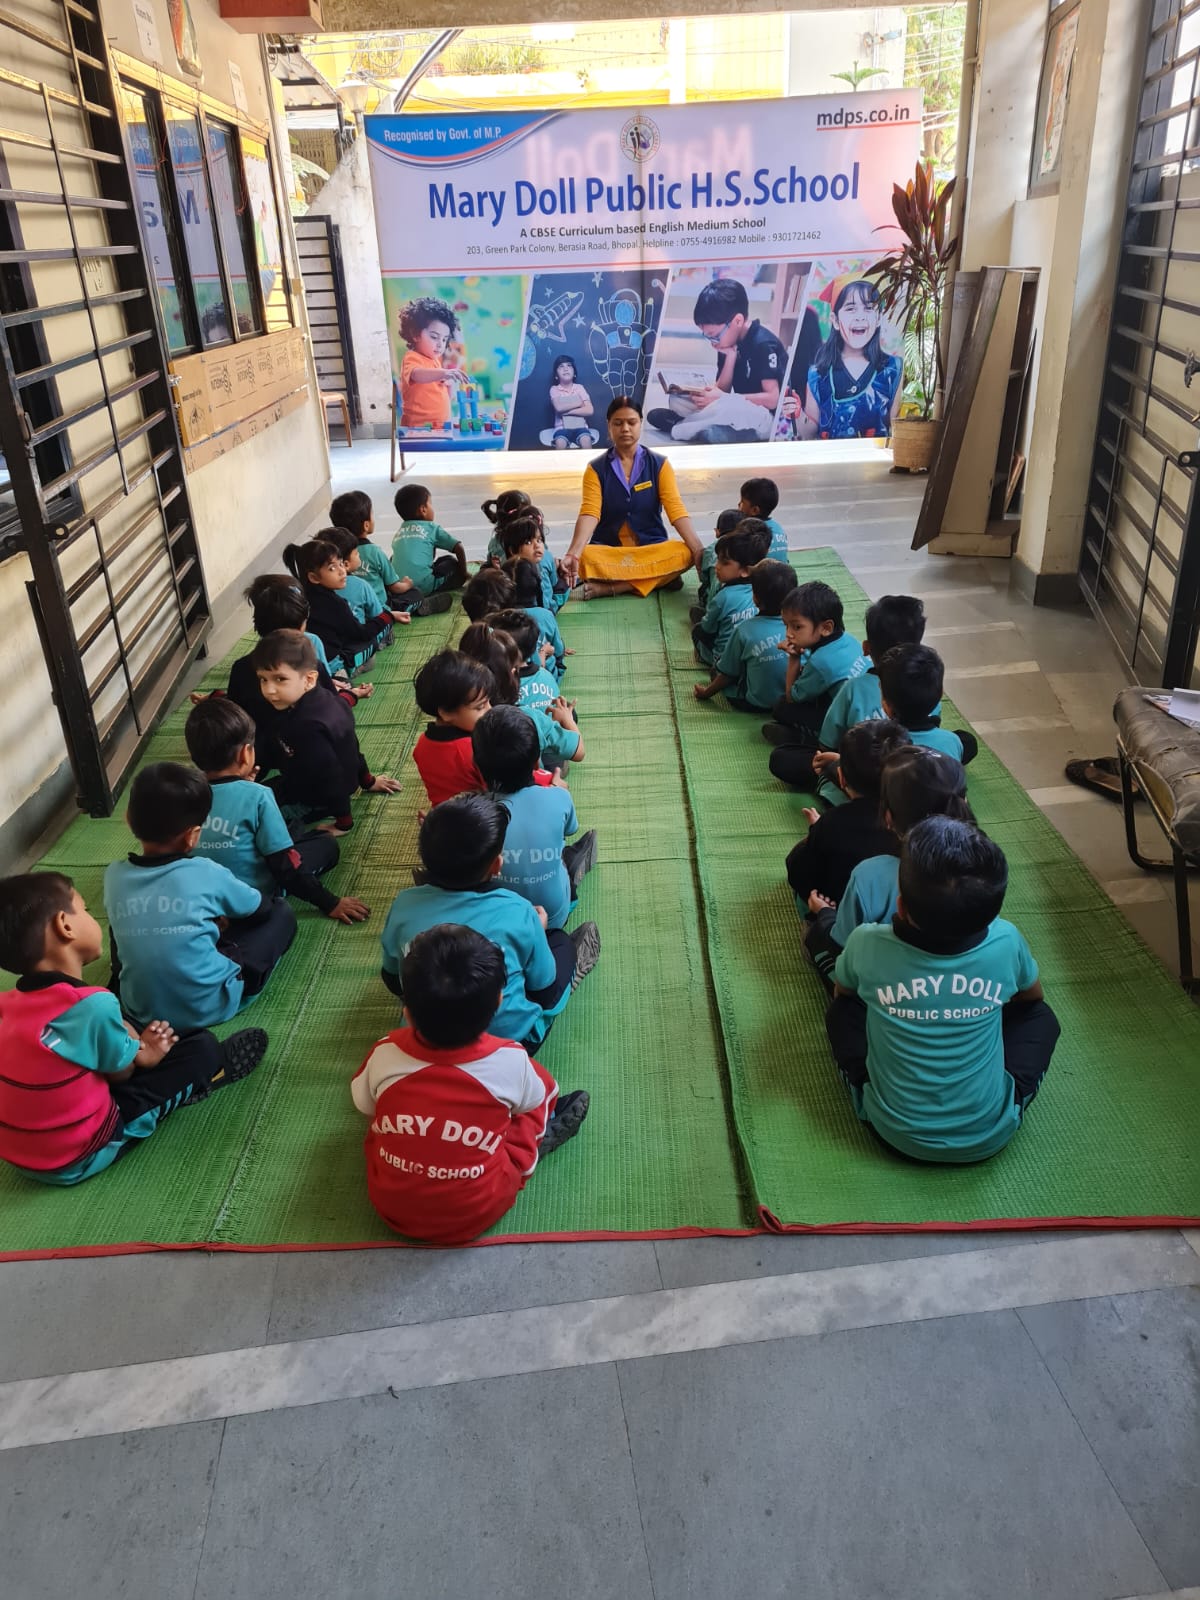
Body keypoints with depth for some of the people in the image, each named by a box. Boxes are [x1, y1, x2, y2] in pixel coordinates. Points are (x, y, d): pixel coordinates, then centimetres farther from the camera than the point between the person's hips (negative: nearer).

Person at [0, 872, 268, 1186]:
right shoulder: (93, 1005, -27)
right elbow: (120, 1073, -10)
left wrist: (137, 1046, 3)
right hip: (77, 1159, -8)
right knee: (202, 1048, 2)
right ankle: (220, 1067, 32)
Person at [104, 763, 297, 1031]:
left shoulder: (114, 875, -7)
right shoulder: (206, 873, -17)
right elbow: (261, 908, 3)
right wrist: (219, 920, 27)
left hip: (140, 1008, 4)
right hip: (210, 1006, -4)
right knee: (281, 912, 8)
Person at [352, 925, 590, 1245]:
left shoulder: (385, 1056, -19)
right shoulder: (510, 1062, -23)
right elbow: (532, 1098, 1)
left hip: (391, 1207, 2)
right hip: (476, 1215, -2)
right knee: (542, 1087, 6)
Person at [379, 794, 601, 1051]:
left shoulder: (404, 905, -15)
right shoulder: (516, 911, -22)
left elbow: (393, 981, 2)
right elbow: (543, 987, -6)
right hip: (510, 1039, -2)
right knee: (559, 940, 19)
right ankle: (569, 972, 45)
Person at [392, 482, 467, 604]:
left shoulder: (399, 531, 22)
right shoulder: (432, 528, 9)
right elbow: (458, 548, 6)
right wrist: (463, 574, 19)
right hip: (422, 585, -4)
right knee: (451, 563, 19)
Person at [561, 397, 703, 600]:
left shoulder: (659, 464, 2)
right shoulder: (596, 468, 0)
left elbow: (675, 508, -10)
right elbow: (589, 513, -14)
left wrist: (698, 550, -26)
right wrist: (573, 554, -33)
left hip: (652, 548, 2)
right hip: (608, 550, -1)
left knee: (684, 554, -30)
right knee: (585, 558, -33)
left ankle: (605, 587, -28)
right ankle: (660, 578, -24)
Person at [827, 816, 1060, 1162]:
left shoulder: (868, 944, -21)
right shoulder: (1005, 942, -17)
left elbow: (842, 992, 5)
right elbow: (1033, 996, 8)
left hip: (895, 1131, 0)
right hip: (989, 1135, 1)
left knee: (843, 1011, 19)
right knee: (1040, 1017, 21)